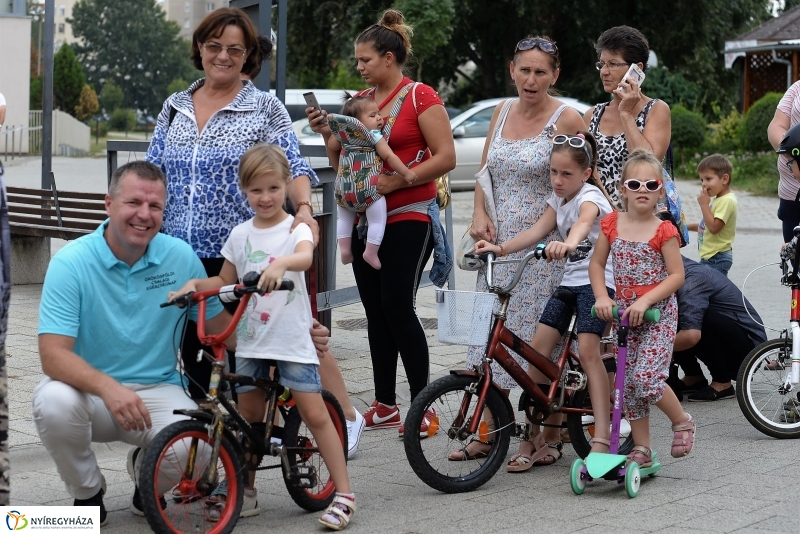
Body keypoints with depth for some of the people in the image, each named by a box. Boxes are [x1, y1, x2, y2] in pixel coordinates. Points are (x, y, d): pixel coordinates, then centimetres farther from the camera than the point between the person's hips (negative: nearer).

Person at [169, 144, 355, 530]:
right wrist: (195, 284, -1)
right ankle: (245, 494, 22)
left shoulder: (295, 228, -4)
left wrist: (282, 262, -48)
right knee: (248, 417, 10)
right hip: (251, 340, 4)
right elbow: (225, 281, 18)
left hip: (292, 339, -4)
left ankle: (343, 494, -2)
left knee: (314, 413, -7)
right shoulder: (241, 235, 9)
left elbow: (306, 257, -26)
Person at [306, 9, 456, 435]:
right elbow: (343, 164, 16)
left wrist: (397, 181, -21)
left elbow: (446, 157, -14)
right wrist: (328, 133, -1)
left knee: (398, 306, -11)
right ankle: (384, 405, 15)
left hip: (408, 218, -7)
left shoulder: (420, 97, -7)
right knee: (375, 311, 8)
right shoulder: (360, 100, 13)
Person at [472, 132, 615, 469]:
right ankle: (549, 435, 8)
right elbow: (537, 231, 7)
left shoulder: (590, 196, -13)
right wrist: (500, 248, -8)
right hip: (569, 281, 8)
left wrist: (569, 243, -58)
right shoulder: (559, 198, 13)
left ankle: (602, 438, -22)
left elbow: (584, 221, -36)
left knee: (587, 350, -22)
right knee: (537, 349, -2)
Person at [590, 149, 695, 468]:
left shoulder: (663, 231, -10)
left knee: (647, 380, -16)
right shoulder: (612, 225, 1)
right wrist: (602, 296, -8)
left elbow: (676, 276, -12)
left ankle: (683, 421, 11)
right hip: (625, 313, 5)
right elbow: (596, 264, 7)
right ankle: (641, 449, 16)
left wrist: (645, 300, -22)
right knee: (628, 384, 5)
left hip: (658, 314, -5)